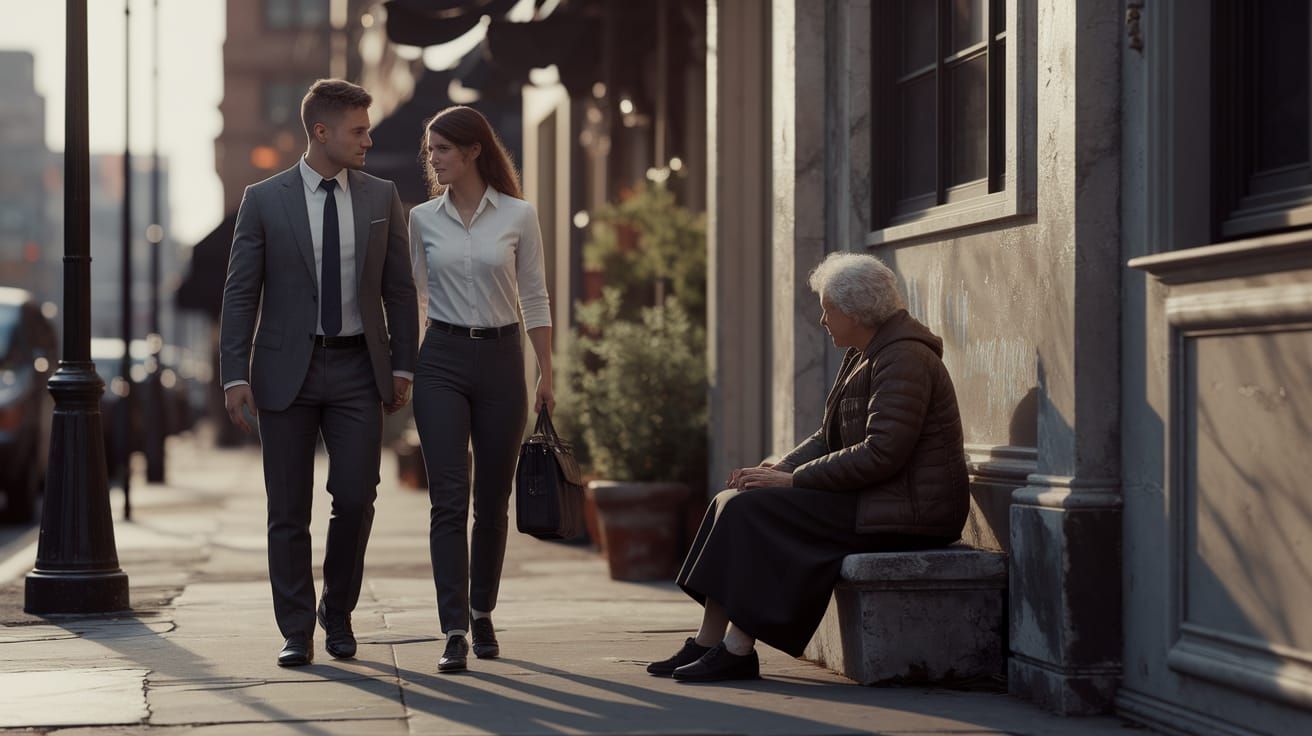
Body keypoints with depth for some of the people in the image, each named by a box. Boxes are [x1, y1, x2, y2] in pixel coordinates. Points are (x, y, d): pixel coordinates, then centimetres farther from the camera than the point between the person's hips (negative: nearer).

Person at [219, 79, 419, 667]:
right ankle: (296, 633, 12)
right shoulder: (264, 200, -1)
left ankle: (338, 613, 18)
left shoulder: (381, 198, 6)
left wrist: (403, 366, 3)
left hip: (357, 369, 2)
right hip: (287, 370, -1)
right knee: (289, 510, 3)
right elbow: (240, 294, -1)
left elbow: (399, 288, 9)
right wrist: (235, 375, -7)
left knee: (356, 499, -4)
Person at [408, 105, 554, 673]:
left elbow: (533, 299, 4)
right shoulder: (423, 219, 4)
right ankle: (454, 631, -12)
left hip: (501, 359, 0)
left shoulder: (518, 216, 0)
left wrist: (546, 374, 2)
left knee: (492, 499, 7)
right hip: (442, 360, 0)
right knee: (449, 498, -9)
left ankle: (481, 614, 24)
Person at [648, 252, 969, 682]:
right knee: (733, 502, 0)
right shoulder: (862, 356, 17)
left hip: (905, 514, -10)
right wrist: (780, 469, -1)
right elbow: (828, 437, 18)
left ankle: (738, 651, -17)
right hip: (867, 501, 10)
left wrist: (792, 478, -19)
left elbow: (880, 454, -24)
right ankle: (707, 643, -4)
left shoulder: (904, 359, -16)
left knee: (753, 512, -19)